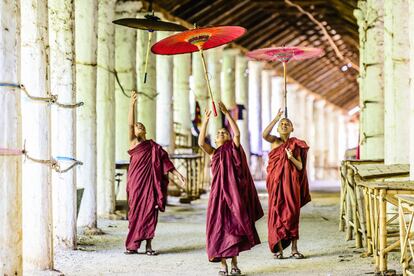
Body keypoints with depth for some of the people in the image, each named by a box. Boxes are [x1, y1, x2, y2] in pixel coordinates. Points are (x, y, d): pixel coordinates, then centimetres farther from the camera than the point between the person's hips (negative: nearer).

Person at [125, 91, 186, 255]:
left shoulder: (153, 146, 15)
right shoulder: (133, 142, 6)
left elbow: (165, 162, 12)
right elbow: (130, 124, -7)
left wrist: (178, 175, 3)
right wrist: (132, 104, -16)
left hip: (150, 180, 3)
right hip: (136, 180, -3)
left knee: (150, 211, -1)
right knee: (136, 211, -2)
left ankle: (148, 246, 2)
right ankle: (132, 245, 5)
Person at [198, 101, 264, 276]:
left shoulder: (233, 149, 6)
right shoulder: (213, 152, 10)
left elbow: (237, 133, -12)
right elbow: (201, 142, -9)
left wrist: (226, 113, -14)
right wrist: (206, 120, -13)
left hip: (234, 192, -1)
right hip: (219, 193, 1)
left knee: (235, 227, 2)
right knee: (219, 228, -1)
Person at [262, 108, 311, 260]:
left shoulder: (295, 144, 8)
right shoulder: (275, 141, 5)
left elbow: (300, 167, 3)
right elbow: (264, 135, -18)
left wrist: (291, 158, -17)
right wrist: (276, 118, -19)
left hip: (292, 183, 1)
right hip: (276, 182, -1)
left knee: (293, 213, 2)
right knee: (277, 213, -2)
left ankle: (294, 249, 6)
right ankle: (279, 248, 4)